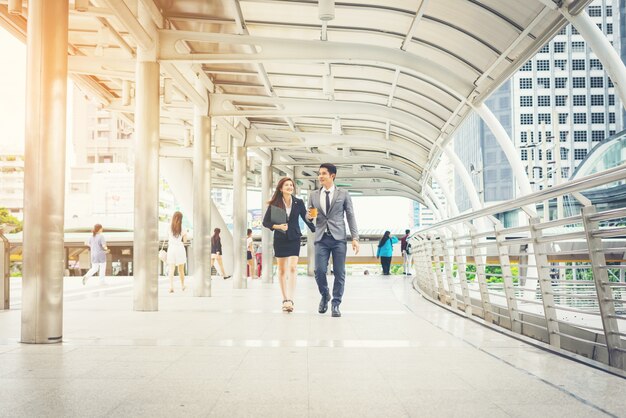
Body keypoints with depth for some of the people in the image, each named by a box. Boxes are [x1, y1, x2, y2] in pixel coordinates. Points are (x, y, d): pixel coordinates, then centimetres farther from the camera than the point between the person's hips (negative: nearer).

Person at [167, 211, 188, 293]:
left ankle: (171, 286, -23)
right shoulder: (183, 228, -3)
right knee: (181, 269, 16)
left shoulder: (170, 227, 0)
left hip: (171, 248, 0)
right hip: (180, 248, 0)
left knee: (171, 269, -7)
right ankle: (182, 286, 30)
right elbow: (185, 240, 2)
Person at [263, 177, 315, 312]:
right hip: (280, 239, 1)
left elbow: (306, 218, 8)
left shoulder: (299, 203, 0)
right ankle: (285, 300, 15)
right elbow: (265, 221, 2)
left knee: (292, 268, -13)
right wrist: (277, 226, -15)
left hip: (294, 239, 0)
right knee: (282, 270, 6)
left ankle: (290, 300, -17)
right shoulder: (274, 204, -2)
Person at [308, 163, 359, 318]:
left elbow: (350, 216, 5)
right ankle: (325, 296, 20)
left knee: (339, 273, -1)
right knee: (319, 271, -7)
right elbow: (310, 217, 19)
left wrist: (355, 238, -3)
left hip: (338, 237, -1)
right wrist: (310, 216, -6)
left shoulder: (343, 194, 6)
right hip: (321, 238, 2)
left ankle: (336, 304, 10)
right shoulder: (314, 195, 13)